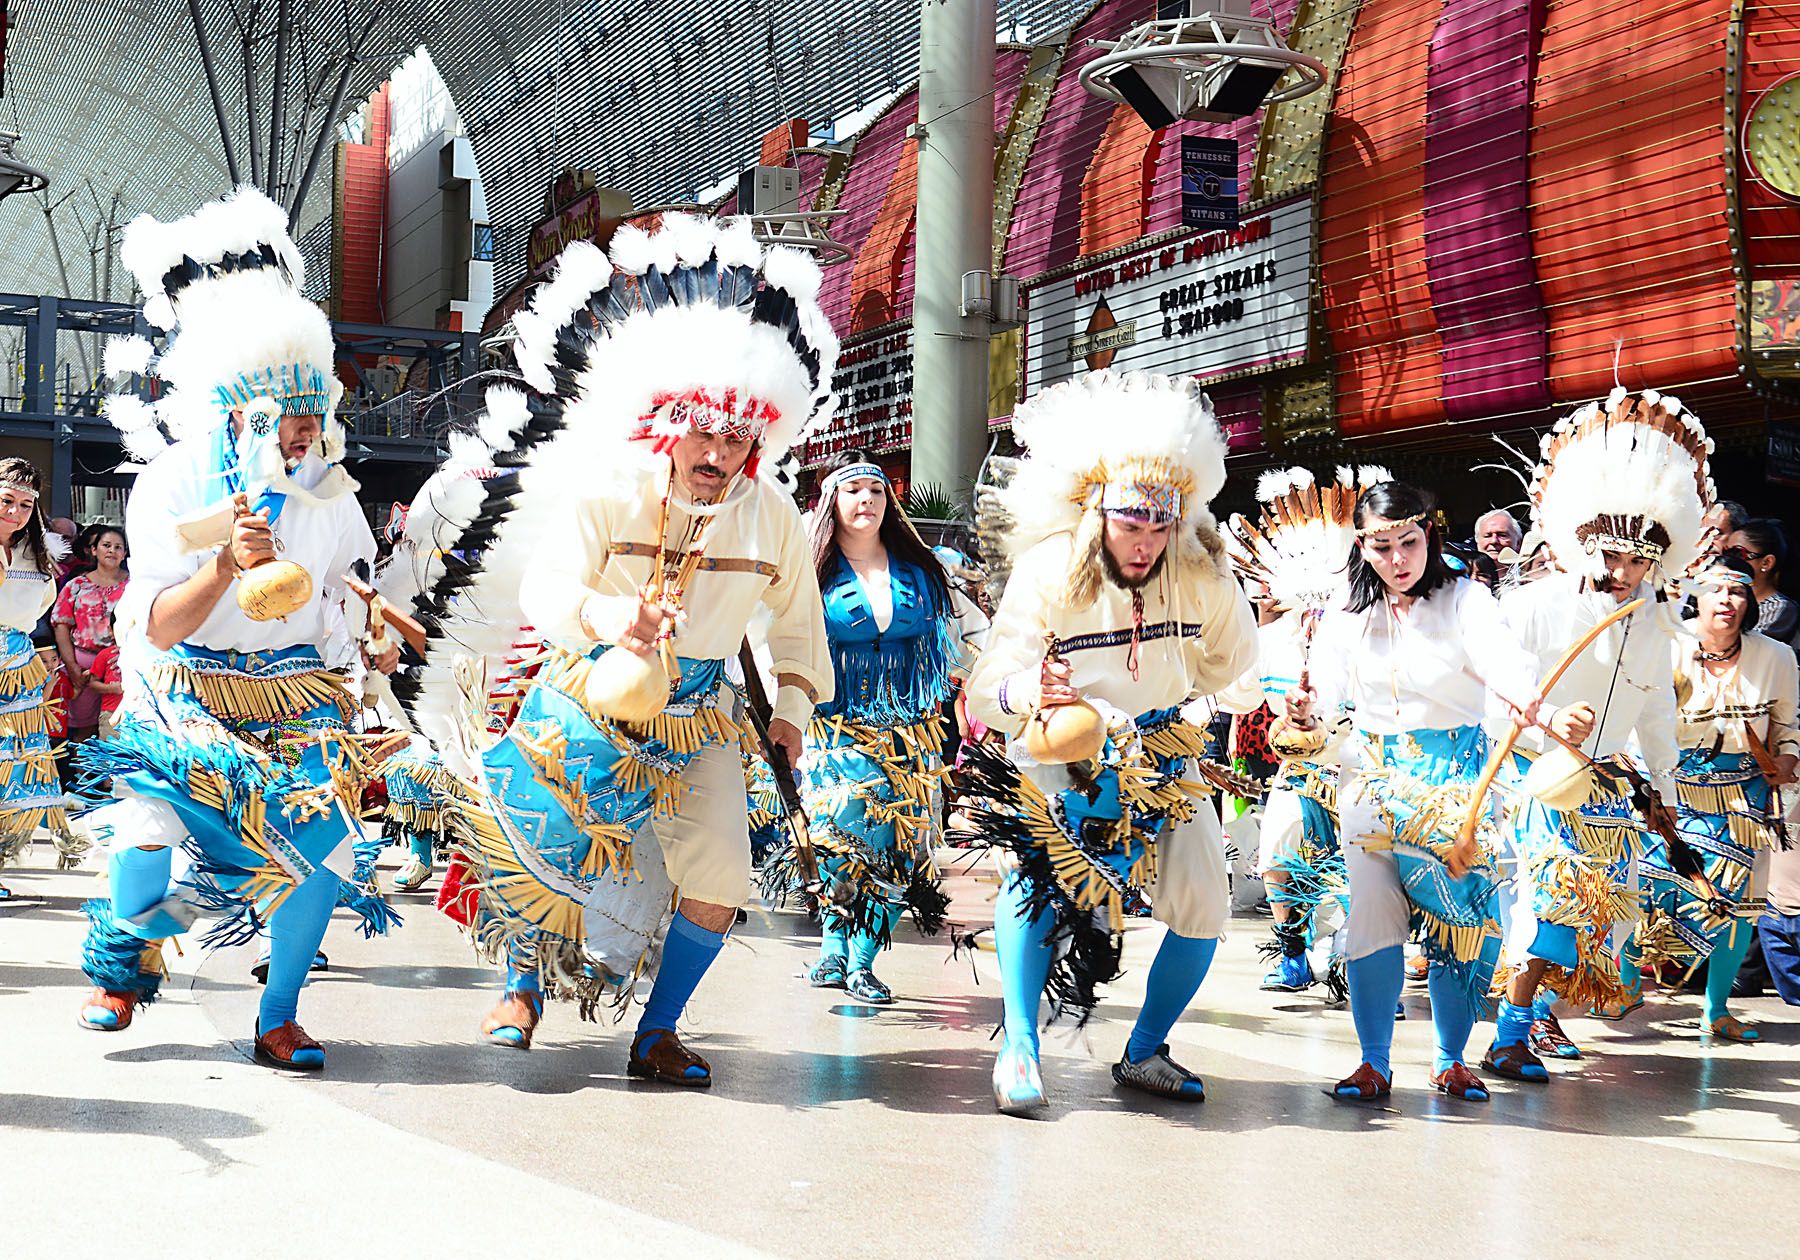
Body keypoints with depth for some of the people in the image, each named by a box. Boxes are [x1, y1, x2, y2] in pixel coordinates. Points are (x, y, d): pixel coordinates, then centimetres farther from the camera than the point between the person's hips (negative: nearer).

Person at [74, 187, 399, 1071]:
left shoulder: (330, 492, -2)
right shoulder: (173, 487, -12)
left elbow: (350, 584, 19)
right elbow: (159, 629, -18)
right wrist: (226, 564, -33)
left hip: (298, 695, 2)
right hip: (187, 693, -2)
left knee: (321, 842, -16)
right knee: (150, 833, -22)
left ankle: (278, 1019, 3)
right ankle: (123, 957, 13)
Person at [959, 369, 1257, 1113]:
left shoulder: (1201, 577, -12)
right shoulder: (1047, 573, -20)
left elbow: (1231, 657, 10)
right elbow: (986, 689, -25)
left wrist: (1168, 697, 0)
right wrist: (1029, 691, -47)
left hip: (1160, 758, 4)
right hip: (1058, 753, -3)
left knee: (1203, 908, -3)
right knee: (1038, 870, -29)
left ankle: (1144, 1053, 17)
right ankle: (1019, 1049, -18)